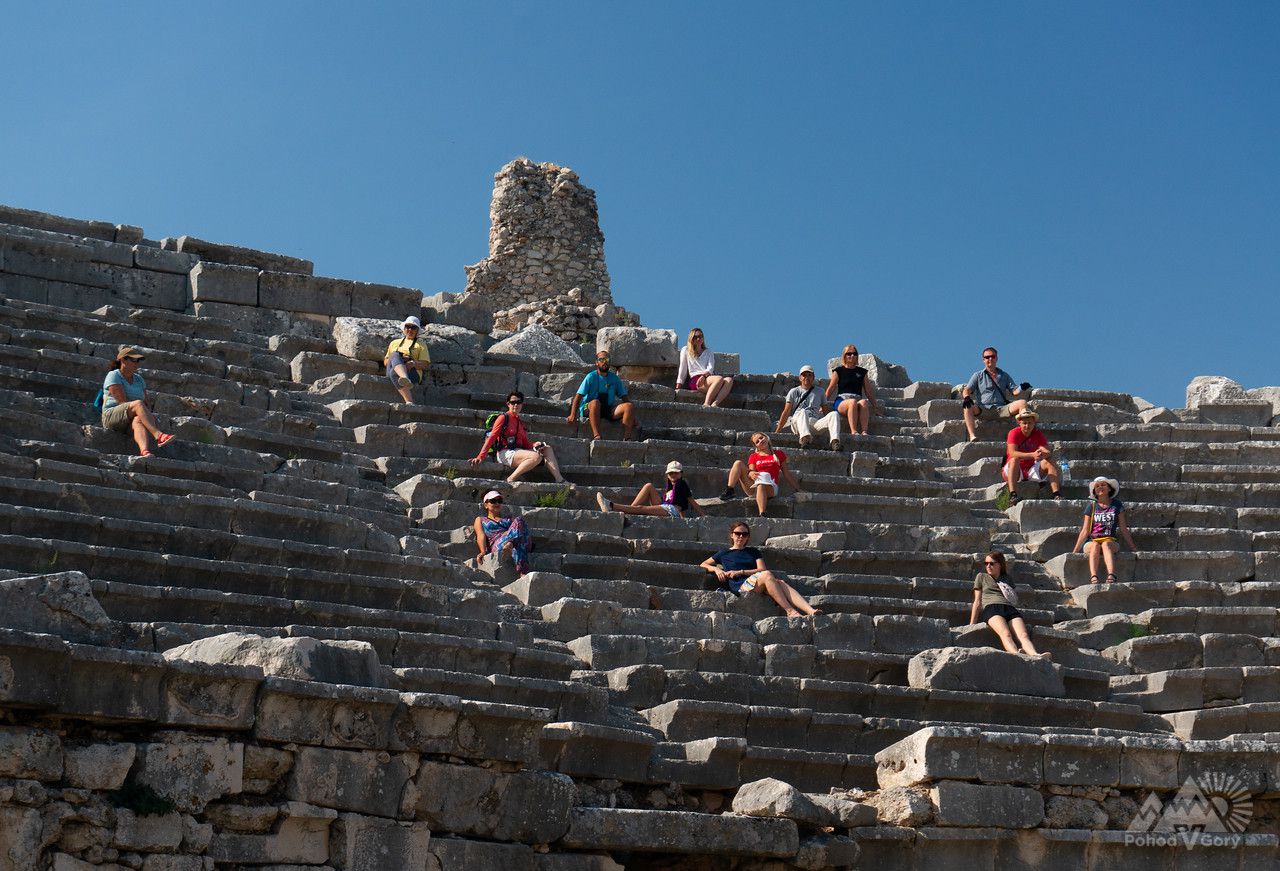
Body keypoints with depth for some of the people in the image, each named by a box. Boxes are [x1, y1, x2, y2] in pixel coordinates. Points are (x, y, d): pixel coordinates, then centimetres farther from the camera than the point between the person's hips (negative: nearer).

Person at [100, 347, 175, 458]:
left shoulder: (138, 379, 19)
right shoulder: (114, 376, -1)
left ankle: (145, 451, -64)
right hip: (112, 416, -4)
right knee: (138, 404, -33)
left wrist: (149, 416, -9)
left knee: (139, 421, -35)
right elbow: (122, 401, -13)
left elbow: (146, 404, 15)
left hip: (132, 421, 5)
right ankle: (159, 435, -52)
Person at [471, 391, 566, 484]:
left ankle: (559, 480, -15)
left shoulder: (520, 422, 23)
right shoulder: (503, 418, 1)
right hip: (505, 452, -8)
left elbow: (525, 443, 20)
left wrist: (534, 445, -3)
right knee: (536, 457, -29)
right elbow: (491, 438, -6)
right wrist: (480, 457, -14)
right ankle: (510, 479, -25)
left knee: (547, 449, -1)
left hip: (517, 452, 8)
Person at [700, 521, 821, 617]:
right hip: (740, 586, -3)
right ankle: (790, 611, -42)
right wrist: (716, 569, 0)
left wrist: (740, 572, -2)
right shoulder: (724, 553, 21)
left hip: (760, 586, 3)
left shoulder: (753, 552, 27)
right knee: (767, 575, -34)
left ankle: (810, 611, -51)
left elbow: (761, 569, 11)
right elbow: (703, 565, 22)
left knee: (781, 582, -30)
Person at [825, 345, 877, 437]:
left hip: (858, 399, 2)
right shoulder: (838, 371, 13)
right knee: (853, 402, -38)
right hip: (842, 400, -2)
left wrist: (874, 406, 18)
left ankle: (864, 431, -46)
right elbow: (830, 389, 10)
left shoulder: (862, 372, 21)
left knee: (863, 402, -35)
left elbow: (868, 391, 23)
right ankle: (854, 431, -47)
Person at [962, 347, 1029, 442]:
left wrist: (1021, 388, -9)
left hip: (1001, 408, 2)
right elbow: (967, 390, 7)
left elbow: (1014, 391, 15)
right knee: (967, 407, -33)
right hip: (983, 409, -2)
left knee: (1022, 403, -21)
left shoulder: (1004, 375, 24)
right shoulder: (978, 376, 18)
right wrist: (966, 397, -18)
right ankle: (972, 436, -47)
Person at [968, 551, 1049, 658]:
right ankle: (1016, 655, -66)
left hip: (1011, 609, 3)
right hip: (991, 608, -3)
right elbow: (978, 602, 20)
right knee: (1006, 634, -38)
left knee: (1024, 635, -31)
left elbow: (1015, 600, 26)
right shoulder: (981, 577, 25)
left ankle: (1035, 656, -58)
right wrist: (972, 625, 13)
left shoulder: (1007, 579, 30)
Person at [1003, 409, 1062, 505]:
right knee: (1014, 460, -34)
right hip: (1012, 471, -4)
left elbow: (1049, 453, -11)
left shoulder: (1038, 433, 0)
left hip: (1031, 471, 4)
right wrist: (1033, 455, -41)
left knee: (1050, 462, -15)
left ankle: (1057, 494, -27)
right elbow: (1012, 453, -28)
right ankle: (1013, 496, -47)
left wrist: (1044, 454, -37)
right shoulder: (1014, 433, -12)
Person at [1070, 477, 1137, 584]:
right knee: (1095, 545, -36)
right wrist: (1075, 550, 5)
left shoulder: (1117, 505, 12)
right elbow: (1085, 531, 10)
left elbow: (1123, 529, 14)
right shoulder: (1091, 506, 11)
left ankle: (1111, 576, -59)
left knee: (1106, 544, -36)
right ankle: (1093, 578, -56)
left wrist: (1133, 548, 12)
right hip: (1092, 542, 0)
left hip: (1111, 542, 0)